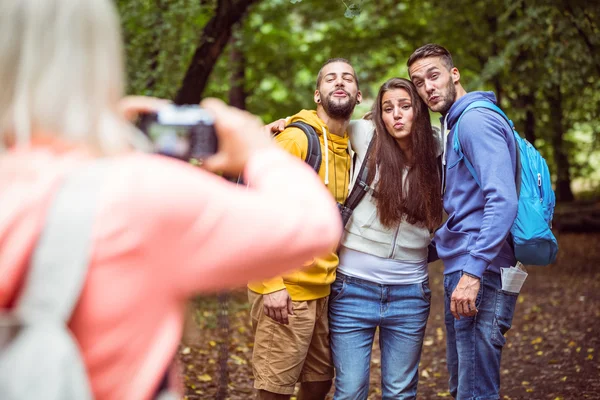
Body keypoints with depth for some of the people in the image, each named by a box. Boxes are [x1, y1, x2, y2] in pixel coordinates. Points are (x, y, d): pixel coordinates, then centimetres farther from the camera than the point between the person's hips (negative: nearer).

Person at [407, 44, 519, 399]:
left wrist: (473, 271, -27)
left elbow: (503, 201, -23)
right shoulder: (454, 126, 20)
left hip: (481, 277, -10)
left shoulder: (477, 120, -11)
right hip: (459, 275, 11)